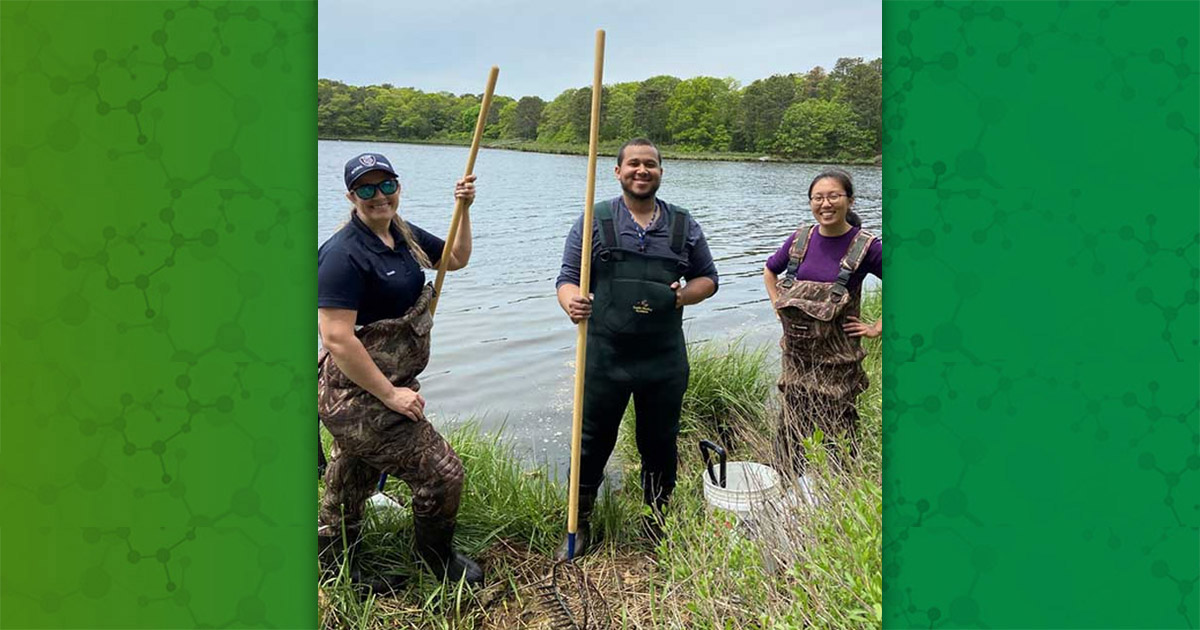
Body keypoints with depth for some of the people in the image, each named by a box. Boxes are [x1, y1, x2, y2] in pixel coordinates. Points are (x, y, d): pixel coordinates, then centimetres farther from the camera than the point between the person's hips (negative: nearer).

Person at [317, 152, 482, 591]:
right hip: (359, 398, -9)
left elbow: (456, 258, 22)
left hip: (381, 390, 9)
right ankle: (441, 563, 25)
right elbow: (336, 339, -26)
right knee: (442, 474, -1)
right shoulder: (344, 254, -22)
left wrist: (464, 209, 8)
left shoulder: (401, 234, 6)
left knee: (351, 485, 23)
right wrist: (391, 394, -22)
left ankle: (335, 571, 43)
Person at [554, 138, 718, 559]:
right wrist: (572, 302, -22)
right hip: (604, 355, -2)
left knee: (660, 445, 13)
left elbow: (708, 278, 16)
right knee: (593, 443, 9)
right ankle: (579, 525, 28)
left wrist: (685, 295, -6)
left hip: (665, 359, 2)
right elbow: (567, 279, 1)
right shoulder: (594, 222, 1)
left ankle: (657, 526, 33)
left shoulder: (683, 225, 9)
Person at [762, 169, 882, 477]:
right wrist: (779, 307, 10)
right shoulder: (800, 239, 1)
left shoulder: (866, 247, -12)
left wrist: (876, 328, -8)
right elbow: (770, 271, 20)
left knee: (836, 433, 6)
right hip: (797, 355, 4)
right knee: (791, 428, 14)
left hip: (837, 358, -4)